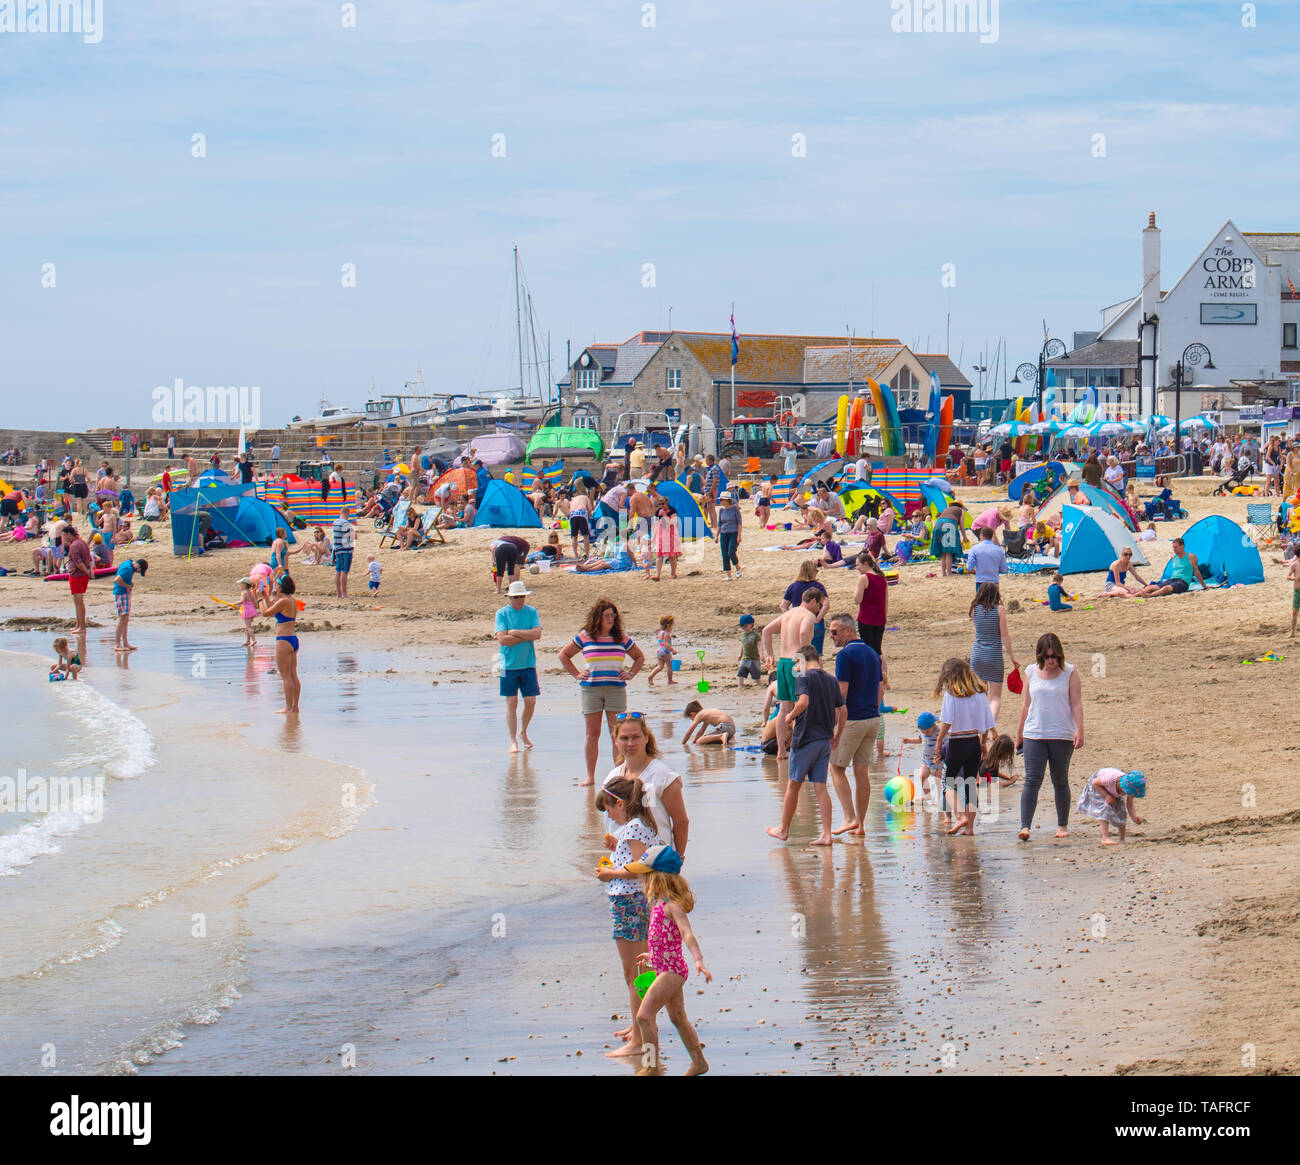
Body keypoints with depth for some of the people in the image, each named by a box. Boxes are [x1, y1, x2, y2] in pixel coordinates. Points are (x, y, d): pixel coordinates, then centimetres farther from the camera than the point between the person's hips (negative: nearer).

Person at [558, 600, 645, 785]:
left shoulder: (621, 639, 9)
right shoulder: (584, 637, 4)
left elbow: (639, 657, 24)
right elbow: (563, 655, 16)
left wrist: (630, 674, 9)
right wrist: (577, 675, 7)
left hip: (616, 689, 1)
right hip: (591, 689, -1)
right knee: (592, 734, 1)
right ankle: (590, 776, 5)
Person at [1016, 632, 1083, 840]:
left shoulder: (1069, 673, 2)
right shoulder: (1031, 672, 8)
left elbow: (1076, 703, -2)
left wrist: (1079, 730, -13)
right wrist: (1019, 733, 16)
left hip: (1062, 736, -1)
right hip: (1034, 735, 1)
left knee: (1060, 782, 7)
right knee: (1032, 780, -10)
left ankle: (1062, 825, 21)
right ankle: (1025, 826, -17)